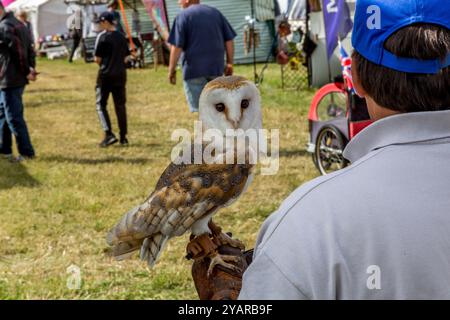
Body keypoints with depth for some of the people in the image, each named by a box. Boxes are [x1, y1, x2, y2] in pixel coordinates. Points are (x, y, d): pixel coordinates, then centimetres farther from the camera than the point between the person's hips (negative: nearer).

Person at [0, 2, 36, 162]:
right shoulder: (19, 24, 13)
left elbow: (18, 50, -22)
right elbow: (30, 49, 11)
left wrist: (26, 72, -13)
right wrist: (31, 68, 4)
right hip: (19, 79, 10)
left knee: (14, 117, -2)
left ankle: (26, 152, 4)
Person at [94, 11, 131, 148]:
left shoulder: (103, 37, -11)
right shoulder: (122, 37, 8)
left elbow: (97, 59, -9)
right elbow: (126, 58, 10)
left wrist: (103, 63, 10)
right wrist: (117, 64, 12)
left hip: (106, 75, -5)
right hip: (120, 75, 5)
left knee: (101, 105, 3)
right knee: (120, 105, 10)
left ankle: (109, 134, -11)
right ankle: (123, 137, 10)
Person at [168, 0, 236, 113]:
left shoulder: (183, 16, -6)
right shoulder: (216, 13, 10)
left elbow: (177, 47, -12)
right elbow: (229, 41, 8)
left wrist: (172, 70, -5)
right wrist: (229, 63, 14)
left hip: (194, 69, -5)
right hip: (216, 67, 5)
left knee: (199, 107, 1)